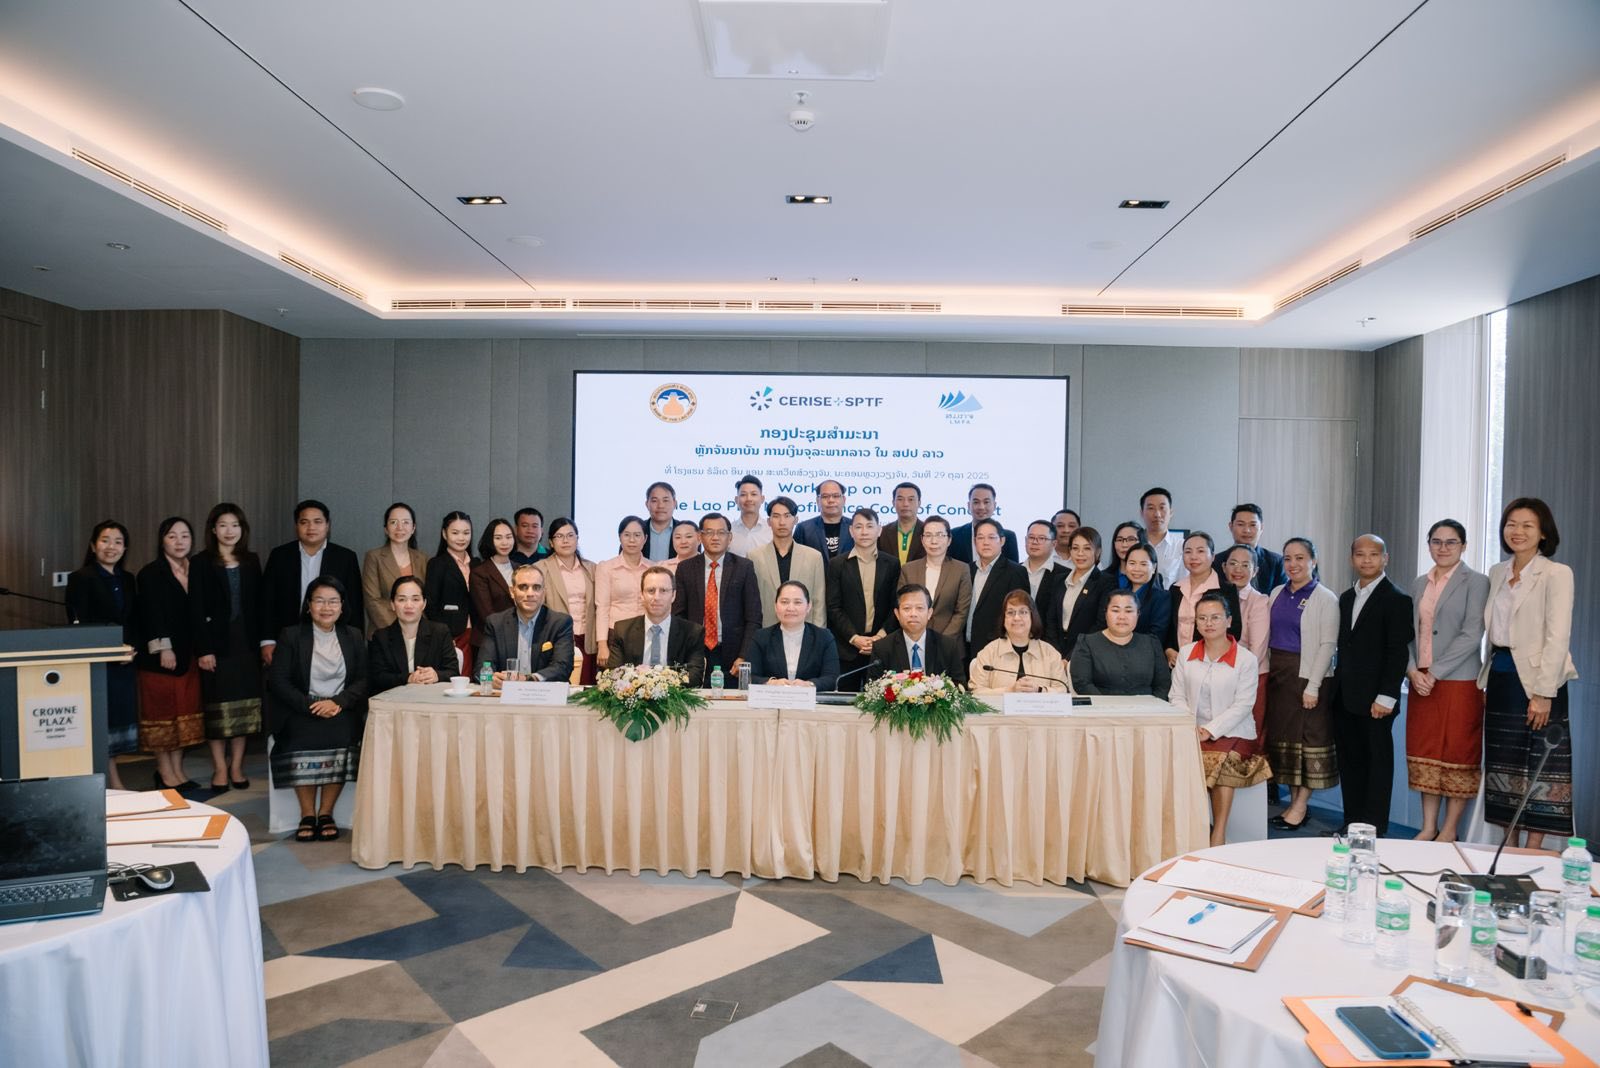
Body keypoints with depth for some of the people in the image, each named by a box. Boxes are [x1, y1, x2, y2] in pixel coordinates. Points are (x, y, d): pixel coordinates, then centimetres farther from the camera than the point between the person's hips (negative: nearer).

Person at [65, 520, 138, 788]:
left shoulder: (127, 579, 12)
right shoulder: (80, 578, -5)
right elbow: (78, 624, -11)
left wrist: (131, 648, -4)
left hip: (124, 664, 6)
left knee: (119, 717, 10)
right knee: (99, 721, -2)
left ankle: (113, 784, 19)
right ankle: (113, 781, 5)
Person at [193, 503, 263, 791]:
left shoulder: (251, 562, 9)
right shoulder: (201, 563, -2)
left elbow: (259, 605, 9)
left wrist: (262, 641, 3)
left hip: (246, 643, 3)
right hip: (216, 643, -3)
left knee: (244, 705, 6)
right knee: (217, 707, 2)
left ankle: (236, 766, 16)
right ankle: (220, 768, 12)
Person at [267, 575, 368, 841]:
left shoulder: (353, 636, 10)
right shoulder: (290, 635, 4)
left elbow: (363, 679, 4)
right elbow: (278, 681, -2)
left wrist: (338, 702, -14)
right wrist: (311, 705, -16)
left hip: (342, 710, 1)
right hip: (301, 710, -1)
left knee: (342, 739, -27)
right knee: (300, 741, -28)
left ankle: (325, 813, -11)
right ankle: (307, 815, -11)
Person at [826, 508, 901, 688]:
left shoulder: (891, 564, 7)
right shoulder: (837, 565, 3)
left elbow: (895, 606, 4)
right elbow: (834, 608, 0)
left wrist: (881, 636, -8)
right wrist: (854, 638, -10)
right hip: (847, 648, -1)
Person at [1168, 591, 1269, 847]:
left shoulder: (1246, 659, -1)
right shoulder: (1186, 653, 10)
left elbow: (1243, 705, -7)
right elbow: (1177, 697, 8)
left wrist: (1210, 730, -16)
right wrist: (1191, 727, -10)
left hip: (1234, 733, -2)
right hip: (1193, 732, 3)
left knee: (1222, 760, -32)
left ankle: (1219, 834, -22)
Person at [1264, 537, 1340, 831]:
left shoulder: (1325, 599, -6)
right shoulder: (1276, 594, 11)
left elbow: (1328, 645, -10)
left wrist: (1313, 686, -16)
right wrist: (1264, 673, 5)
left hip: (1307, 676, -6)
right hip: (1277, 674, 6)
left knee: (1309, 738, 1)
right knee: (1282, 736, 9)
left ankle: (1301, 806, 9)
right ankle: (1293, 801, 19)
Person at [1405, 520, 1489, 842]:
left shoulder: (1475, 582, -4)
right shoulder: (1419, 584, 12)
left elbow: (1471, 635, -12)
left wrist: (1435, 673, -15)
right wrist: (1412, 670, -5)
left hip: (1459, 683, -5)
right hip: (1421, 683, 5)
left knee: (1457, 755, 3)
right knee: (1424, 754, 8)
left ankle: (1450, 830, 14)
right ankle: (1429, 826, 18)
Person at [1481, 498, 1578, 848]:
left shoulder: (1556, 573, -7)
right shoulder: (1497, 573, 11)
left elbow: (1558, 637, -13)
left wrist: (1543, 693, -18)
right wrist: (1487, 684, 9)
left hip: (1536, 680, -6)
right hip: (1500, 677, 6)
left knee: (1539, 769, 1)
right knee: (1505, 765, 11)